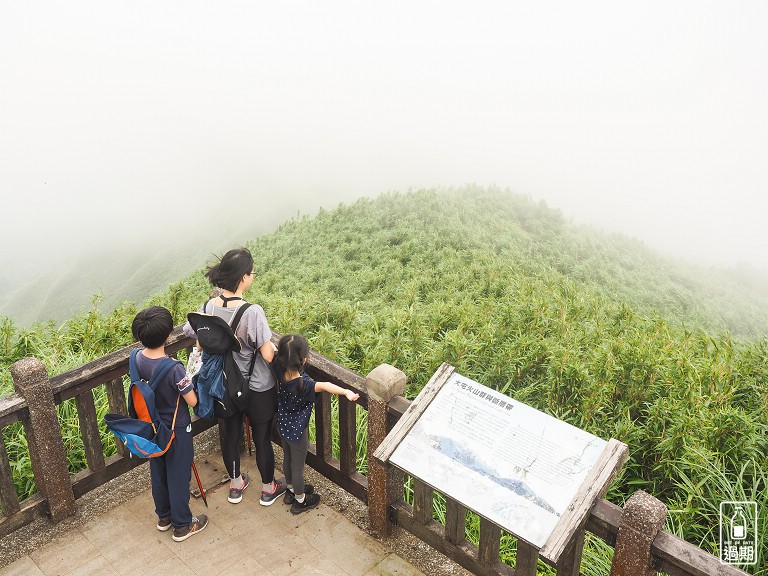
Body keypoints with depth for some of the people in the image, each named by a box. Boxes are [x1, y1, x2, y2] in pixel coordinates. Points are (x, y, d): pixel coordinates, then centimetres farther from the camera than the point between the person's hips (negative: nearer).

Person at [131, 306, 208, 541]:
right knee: (178, 477, 12)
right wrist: (190, 383, -5)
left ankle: (163, 516, 44)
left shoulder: (138, 359, -13)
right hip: (176, 430, -6)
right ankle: (182, 525, 29)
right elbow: (192, 401, -24)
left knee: (158, 473, 24)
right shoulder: (174, 369, -33)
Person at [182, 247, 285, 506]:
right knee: (262, 438, 16)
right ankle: (268, 488, 37)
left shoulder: (208, 306, -12)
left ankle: (235, 485, 44)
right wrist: (274, 346, -6)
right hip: (257, 388, -5)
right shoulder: (252, 312, -30)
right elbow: (268, 356, -27)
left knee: (230, 434, 23)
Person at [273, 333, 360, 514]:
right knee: (298, 466, 16)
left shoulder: (280, 371, -22)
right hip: (297, 431, -7)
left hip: (283, 425, 7)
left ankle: (291, 489, 52)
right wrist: (347, 392, -65)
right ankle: (300, 500, 38)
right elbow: (324, 386, -56)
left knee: (287, 458, 28)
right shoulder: (303, 384, -39)